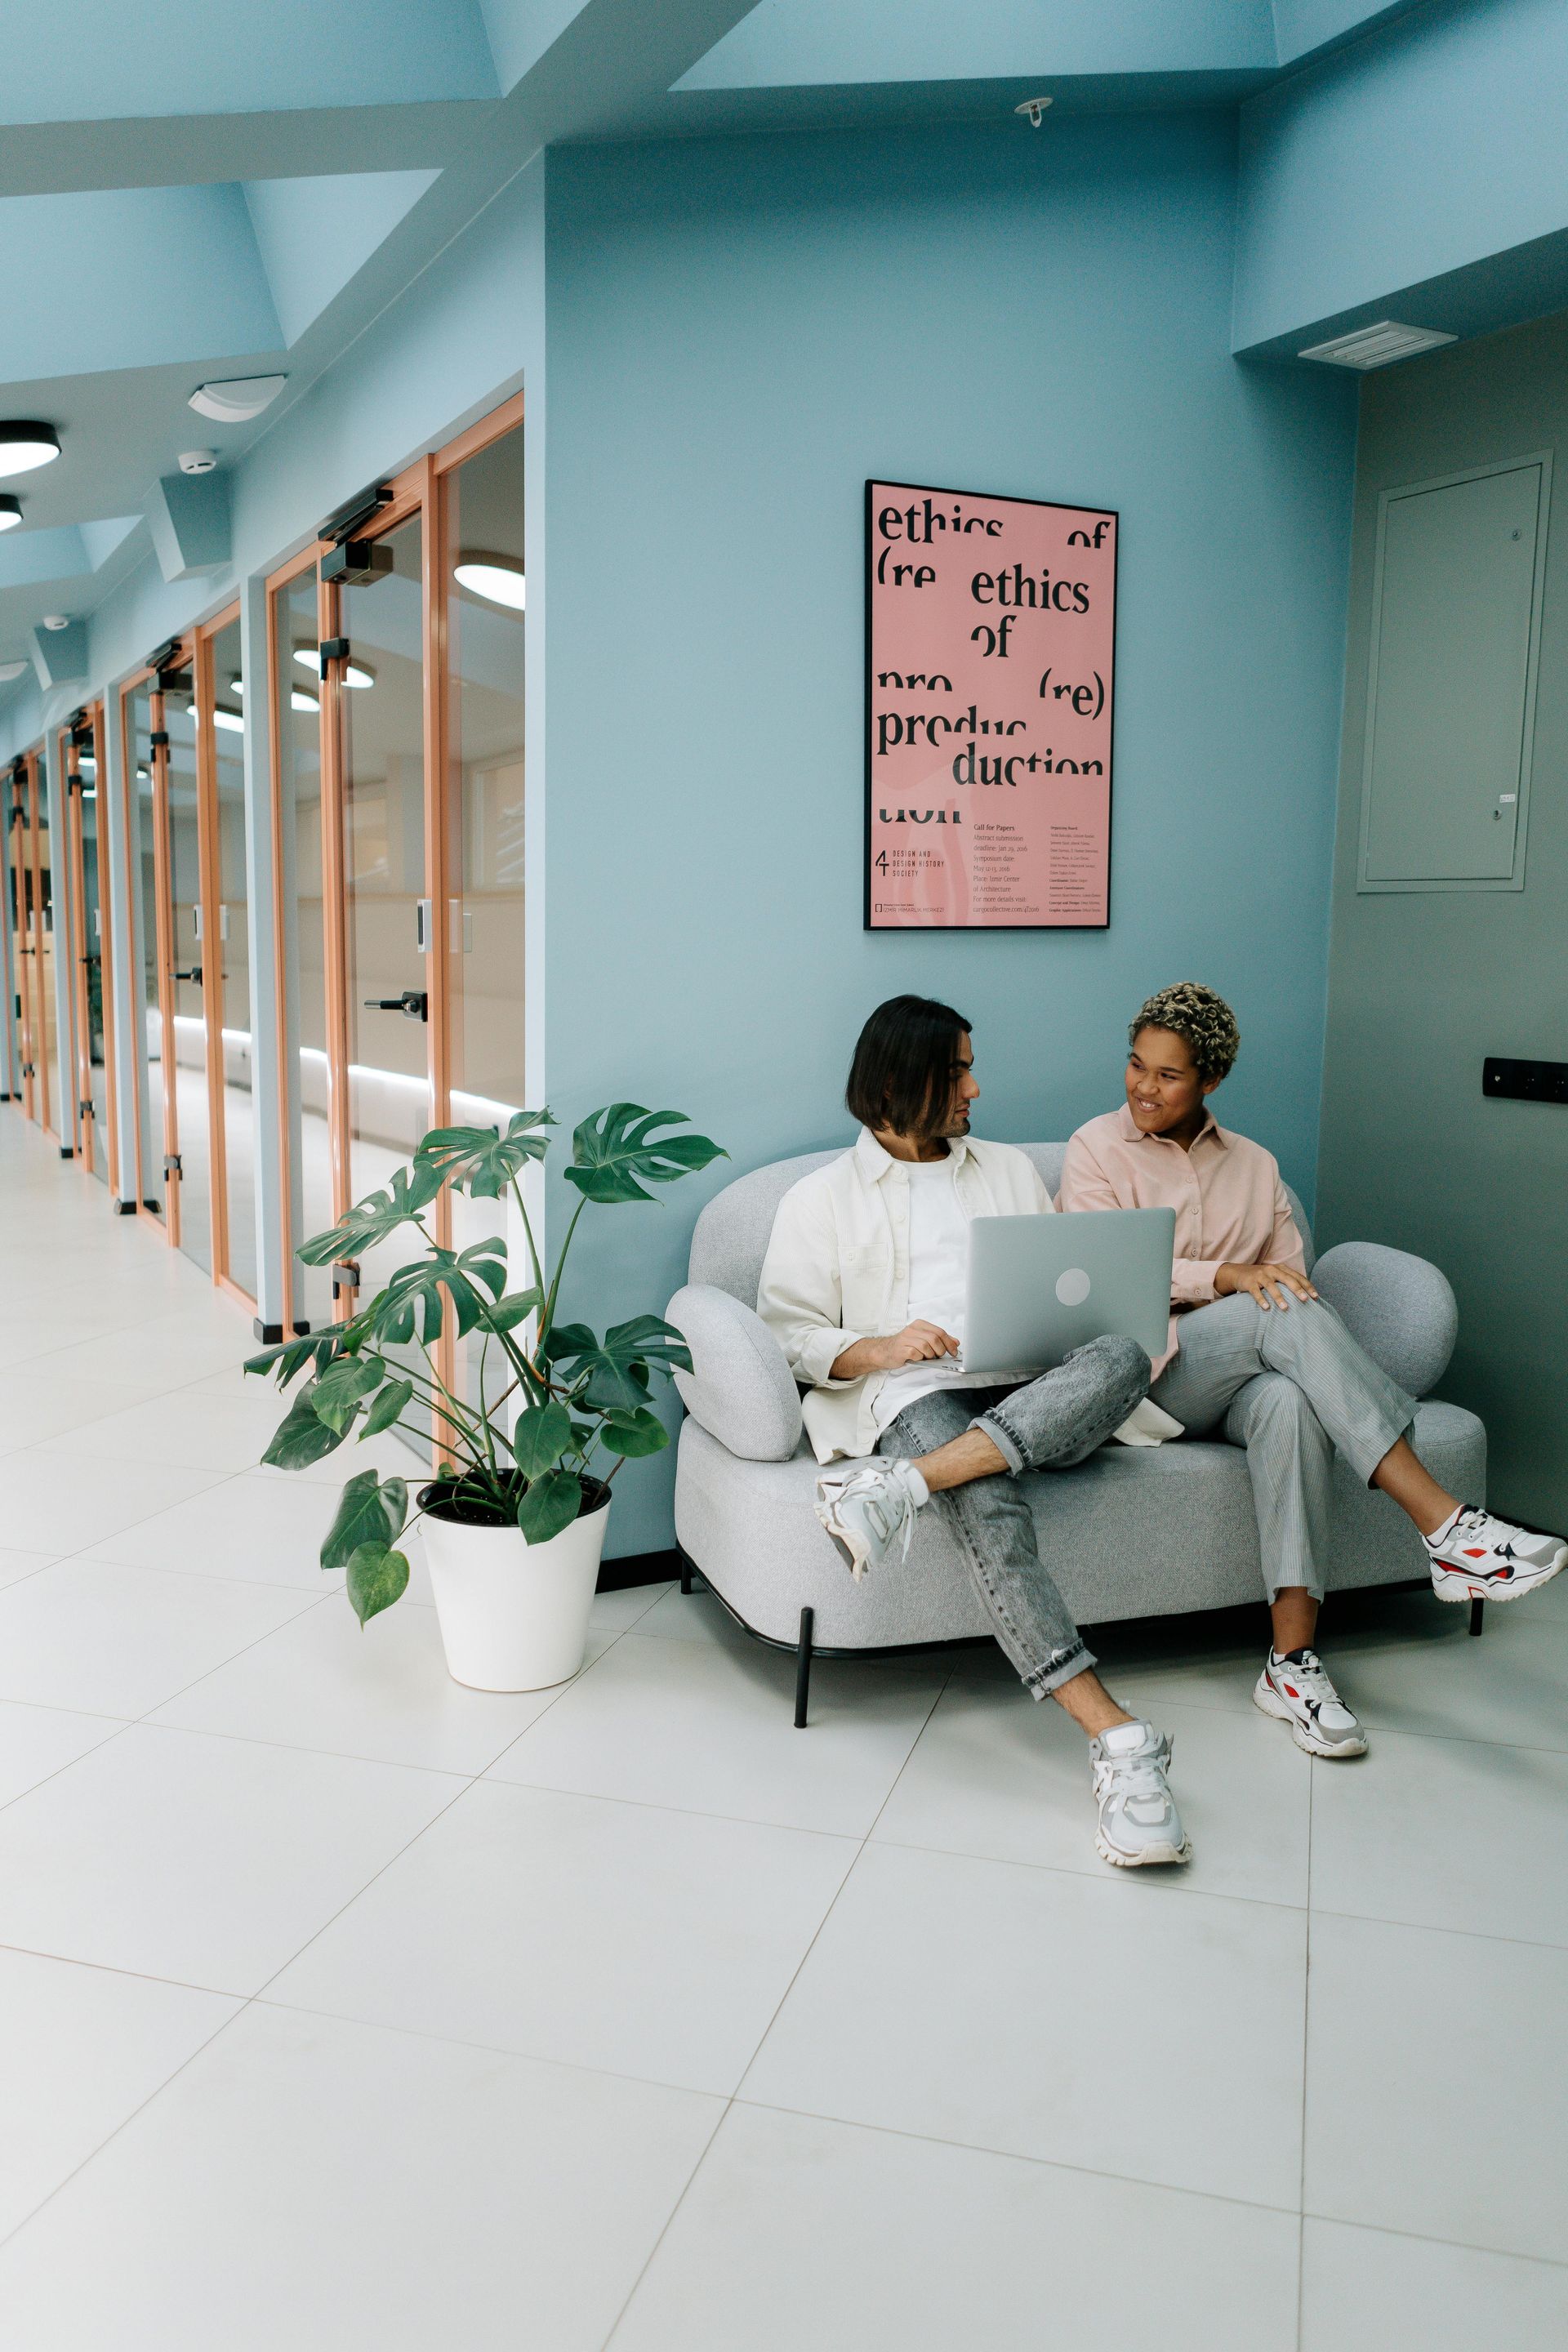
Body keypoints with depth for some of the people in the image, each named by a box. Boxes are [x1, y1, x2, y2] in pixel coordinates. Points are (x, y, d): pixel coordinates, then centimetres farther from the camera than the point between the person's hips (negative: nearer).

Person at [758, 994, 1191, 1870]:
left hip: (1036, 1394, 3)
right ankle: (1115, 1734, -42)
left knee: (1123, 1356, -33)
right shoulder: (822, 1199, 16)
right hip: (909, 1396, -3)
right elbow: (789, 1333, 8)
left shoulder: (1012, 1172, 27)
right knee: (987, 1502, -38)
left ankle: (898, 1486, -43)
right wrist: (880, 1349, -12)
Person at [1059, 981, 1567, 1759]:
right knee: (1284, 1310, -32)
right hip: (1149, 1368, -3)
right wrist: (1226, 1277, -23)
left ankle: (1292, 1660, -36)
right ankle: (1446, 1527, -37)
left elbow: (1293, 1277, 11)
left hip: (1249, 1375, 3)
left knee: (1288, 1399, -35)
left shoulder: (1253, 1165, 17)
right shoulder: (1097, 1149, 5)